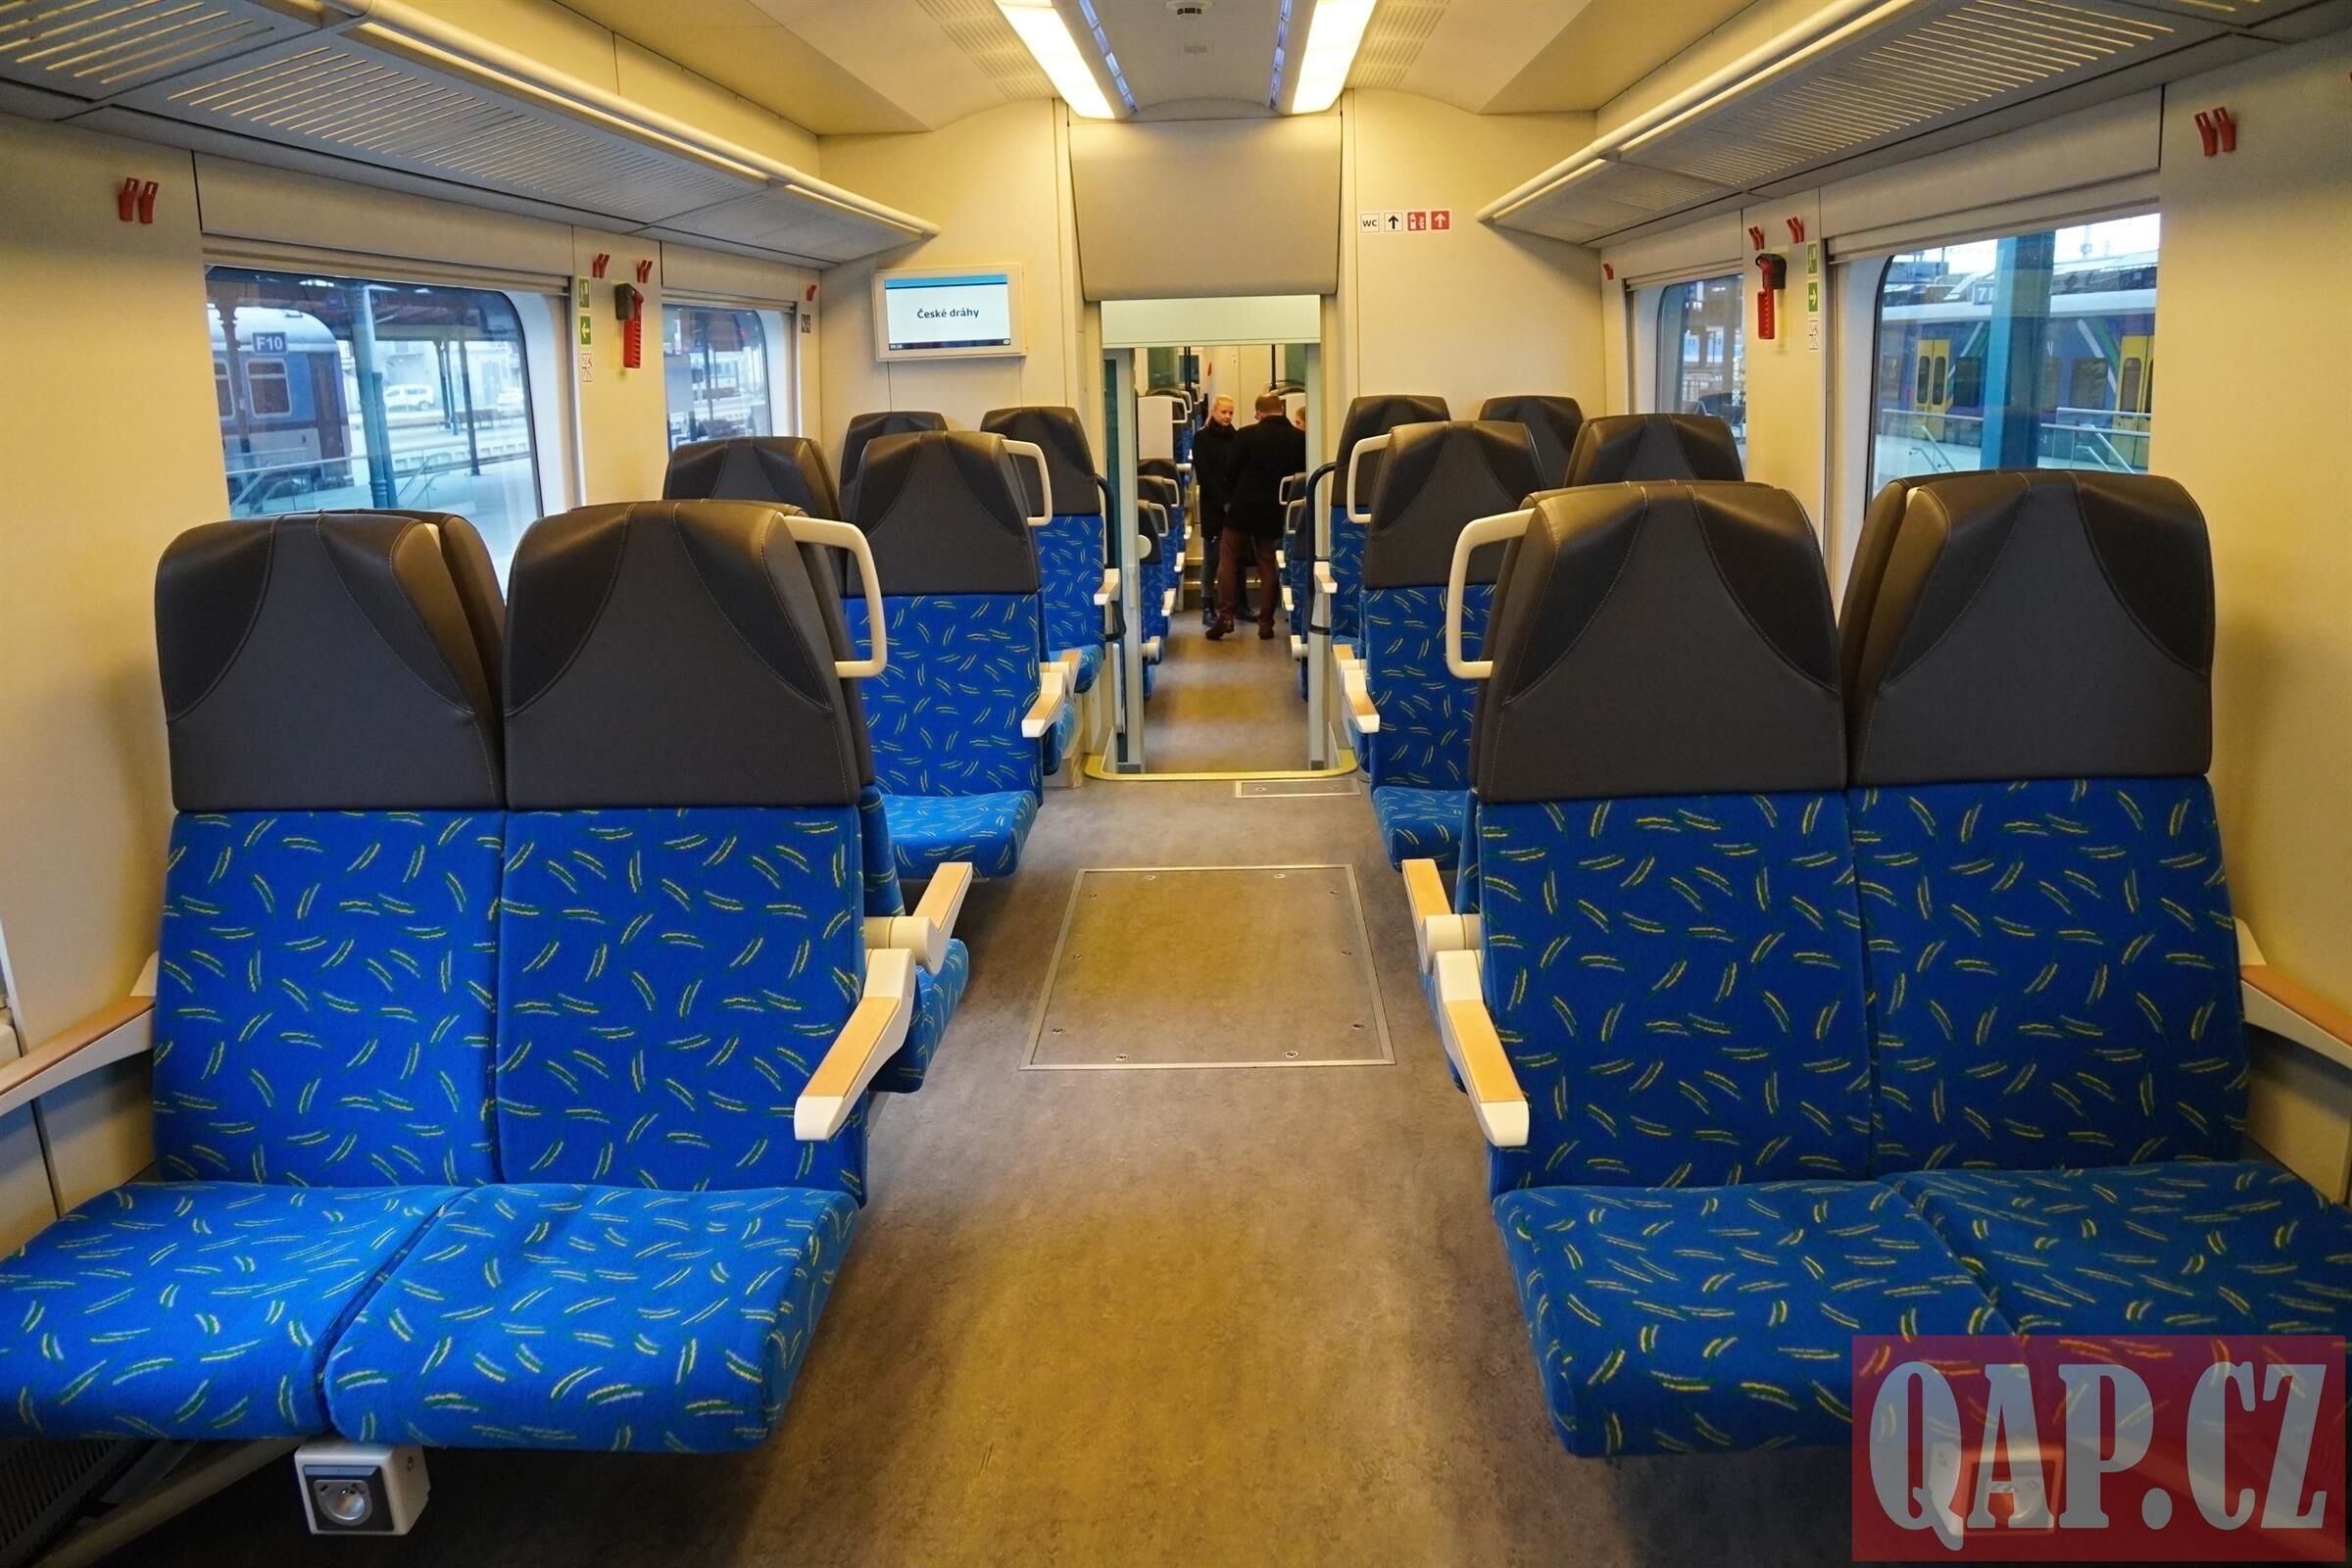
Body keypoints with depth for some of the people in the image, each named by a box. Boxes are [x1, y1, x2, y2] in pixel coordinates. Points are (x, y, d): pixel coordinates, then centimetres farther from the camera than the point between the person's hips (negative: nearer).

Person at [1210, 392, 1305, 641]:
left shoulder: (1246, 435, -10)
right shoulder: (1300, 438, -5)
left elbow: (1233, 471, -1)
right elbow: (1303, 474, 3)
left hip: (1243, 507, -2)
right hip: (1276, 510, 2)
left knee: (1228, 561, 9)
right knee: (1268, 565, 10)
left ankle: (1225, 616, 1)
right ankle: (1266, 622, 9)